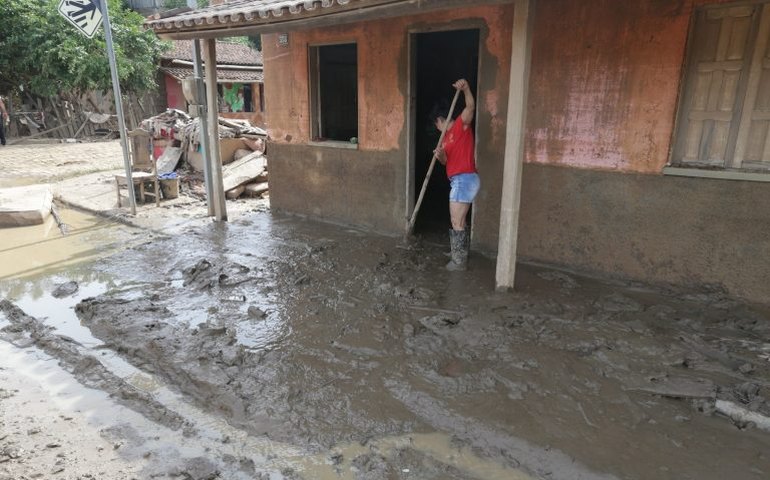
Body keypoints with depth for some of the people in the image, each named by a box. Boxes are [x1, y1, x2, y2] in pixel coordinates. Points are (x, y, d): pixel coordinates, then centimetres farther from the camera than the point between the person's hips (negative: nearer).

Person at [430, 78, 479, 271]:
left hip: (465, 179, -10)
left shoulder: (461, 125, -5)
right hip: (459, 181, 10)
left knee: (457, 222, -5)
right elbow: (445, 161, 15)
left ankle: (459, 261, 3)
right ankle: (458, 253, 33)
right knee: (458, 220, 20)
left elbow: (471, 107, -24)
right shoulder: (447, 136, 20)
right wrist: (440, 154, -7)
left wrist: (466, 88, -40)